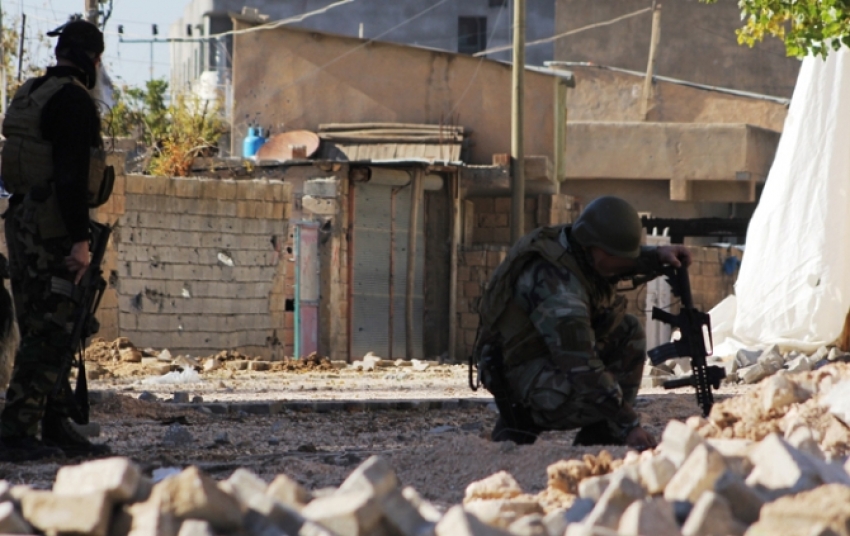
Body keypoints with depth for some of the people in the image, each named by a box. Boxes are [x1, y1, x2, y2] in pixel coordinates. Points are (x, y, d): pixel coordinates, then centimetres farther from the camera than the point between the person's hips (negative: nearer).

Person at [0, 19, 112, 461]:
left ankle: (57, 428, 17)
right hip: (55, 229, -9)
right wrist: (80, 241, -21)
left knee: (43, 331, 13)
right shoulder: (74, 101, -13)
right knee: (49, 334, -9)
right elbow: (71, 174, -21)